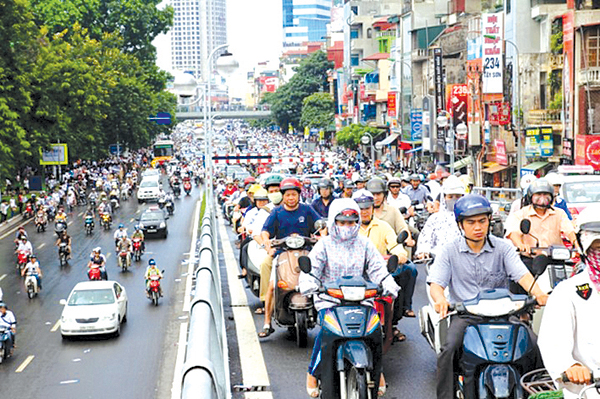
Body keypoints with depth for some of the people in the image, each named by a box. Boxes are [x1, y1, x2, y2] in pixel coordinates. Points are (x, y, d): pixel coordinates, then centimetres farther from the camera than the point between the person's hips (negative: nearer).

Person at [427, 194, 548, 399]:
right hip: (464, 314, -1)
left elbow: (522, 274, -8)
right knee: (448, 350, -28)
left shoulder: (502, 247, 4)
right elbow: (436, 283, -6)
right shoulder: (449, 251, 3)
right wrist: (441, 300, -31)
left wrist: (538, 293, -31)